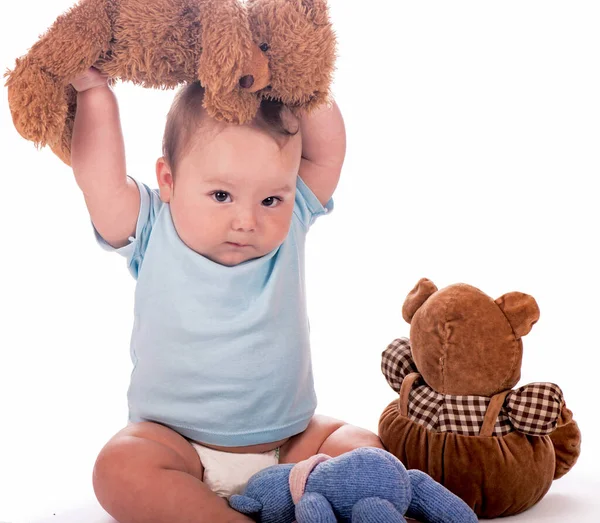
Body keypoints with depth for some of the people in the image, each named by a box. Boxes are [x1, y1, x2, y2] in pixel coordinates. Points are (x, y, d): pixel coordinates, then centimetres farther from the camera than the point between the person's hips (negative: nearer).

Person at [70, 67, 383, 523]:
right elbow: (99, 175, -19)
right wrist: (93, 88, -16)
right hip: (176, 444, -2)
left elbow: (328, 152, -8)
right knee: (118, 468, -29)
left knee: (364, 450, -18)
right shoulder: (155, 235, -9)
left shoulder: (290, 226, -3)